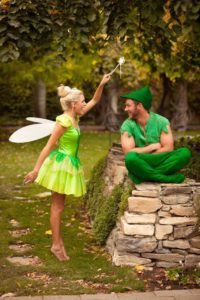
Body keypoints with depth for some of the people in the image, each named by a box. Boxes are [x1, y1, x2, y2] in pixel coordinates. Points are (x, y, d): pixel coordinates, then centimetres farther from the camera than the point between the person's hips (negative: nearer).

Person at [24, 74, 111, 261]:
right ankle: (56, 245, 6)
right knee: (58, 206, -2)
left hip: (69, 164, 9)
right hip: (60, 164, -9)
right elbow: (49, 146, -20)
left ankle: (58, 242, 23)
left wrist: (102, 84, 6)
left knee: (58, 205, 14)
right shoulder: (64, 121, -19)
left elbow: (95, 101, 19)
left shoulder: (75, 117, 7)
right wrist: (36, 170, -22)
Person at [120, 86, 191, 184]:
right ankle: (168, 178, -28)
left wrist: (143, 154, -10)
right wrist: (153, 147, -8)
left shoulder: (161, 121, -1)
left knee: (185, 153, -23)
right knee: (130, 158, -37)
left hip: (159, 163, 2)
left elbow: (168, 148, -6)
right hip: (140, 165, -2)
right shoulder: (127, 125, -3)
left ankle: (147, 176, -28)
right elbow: (128, 152, -12)